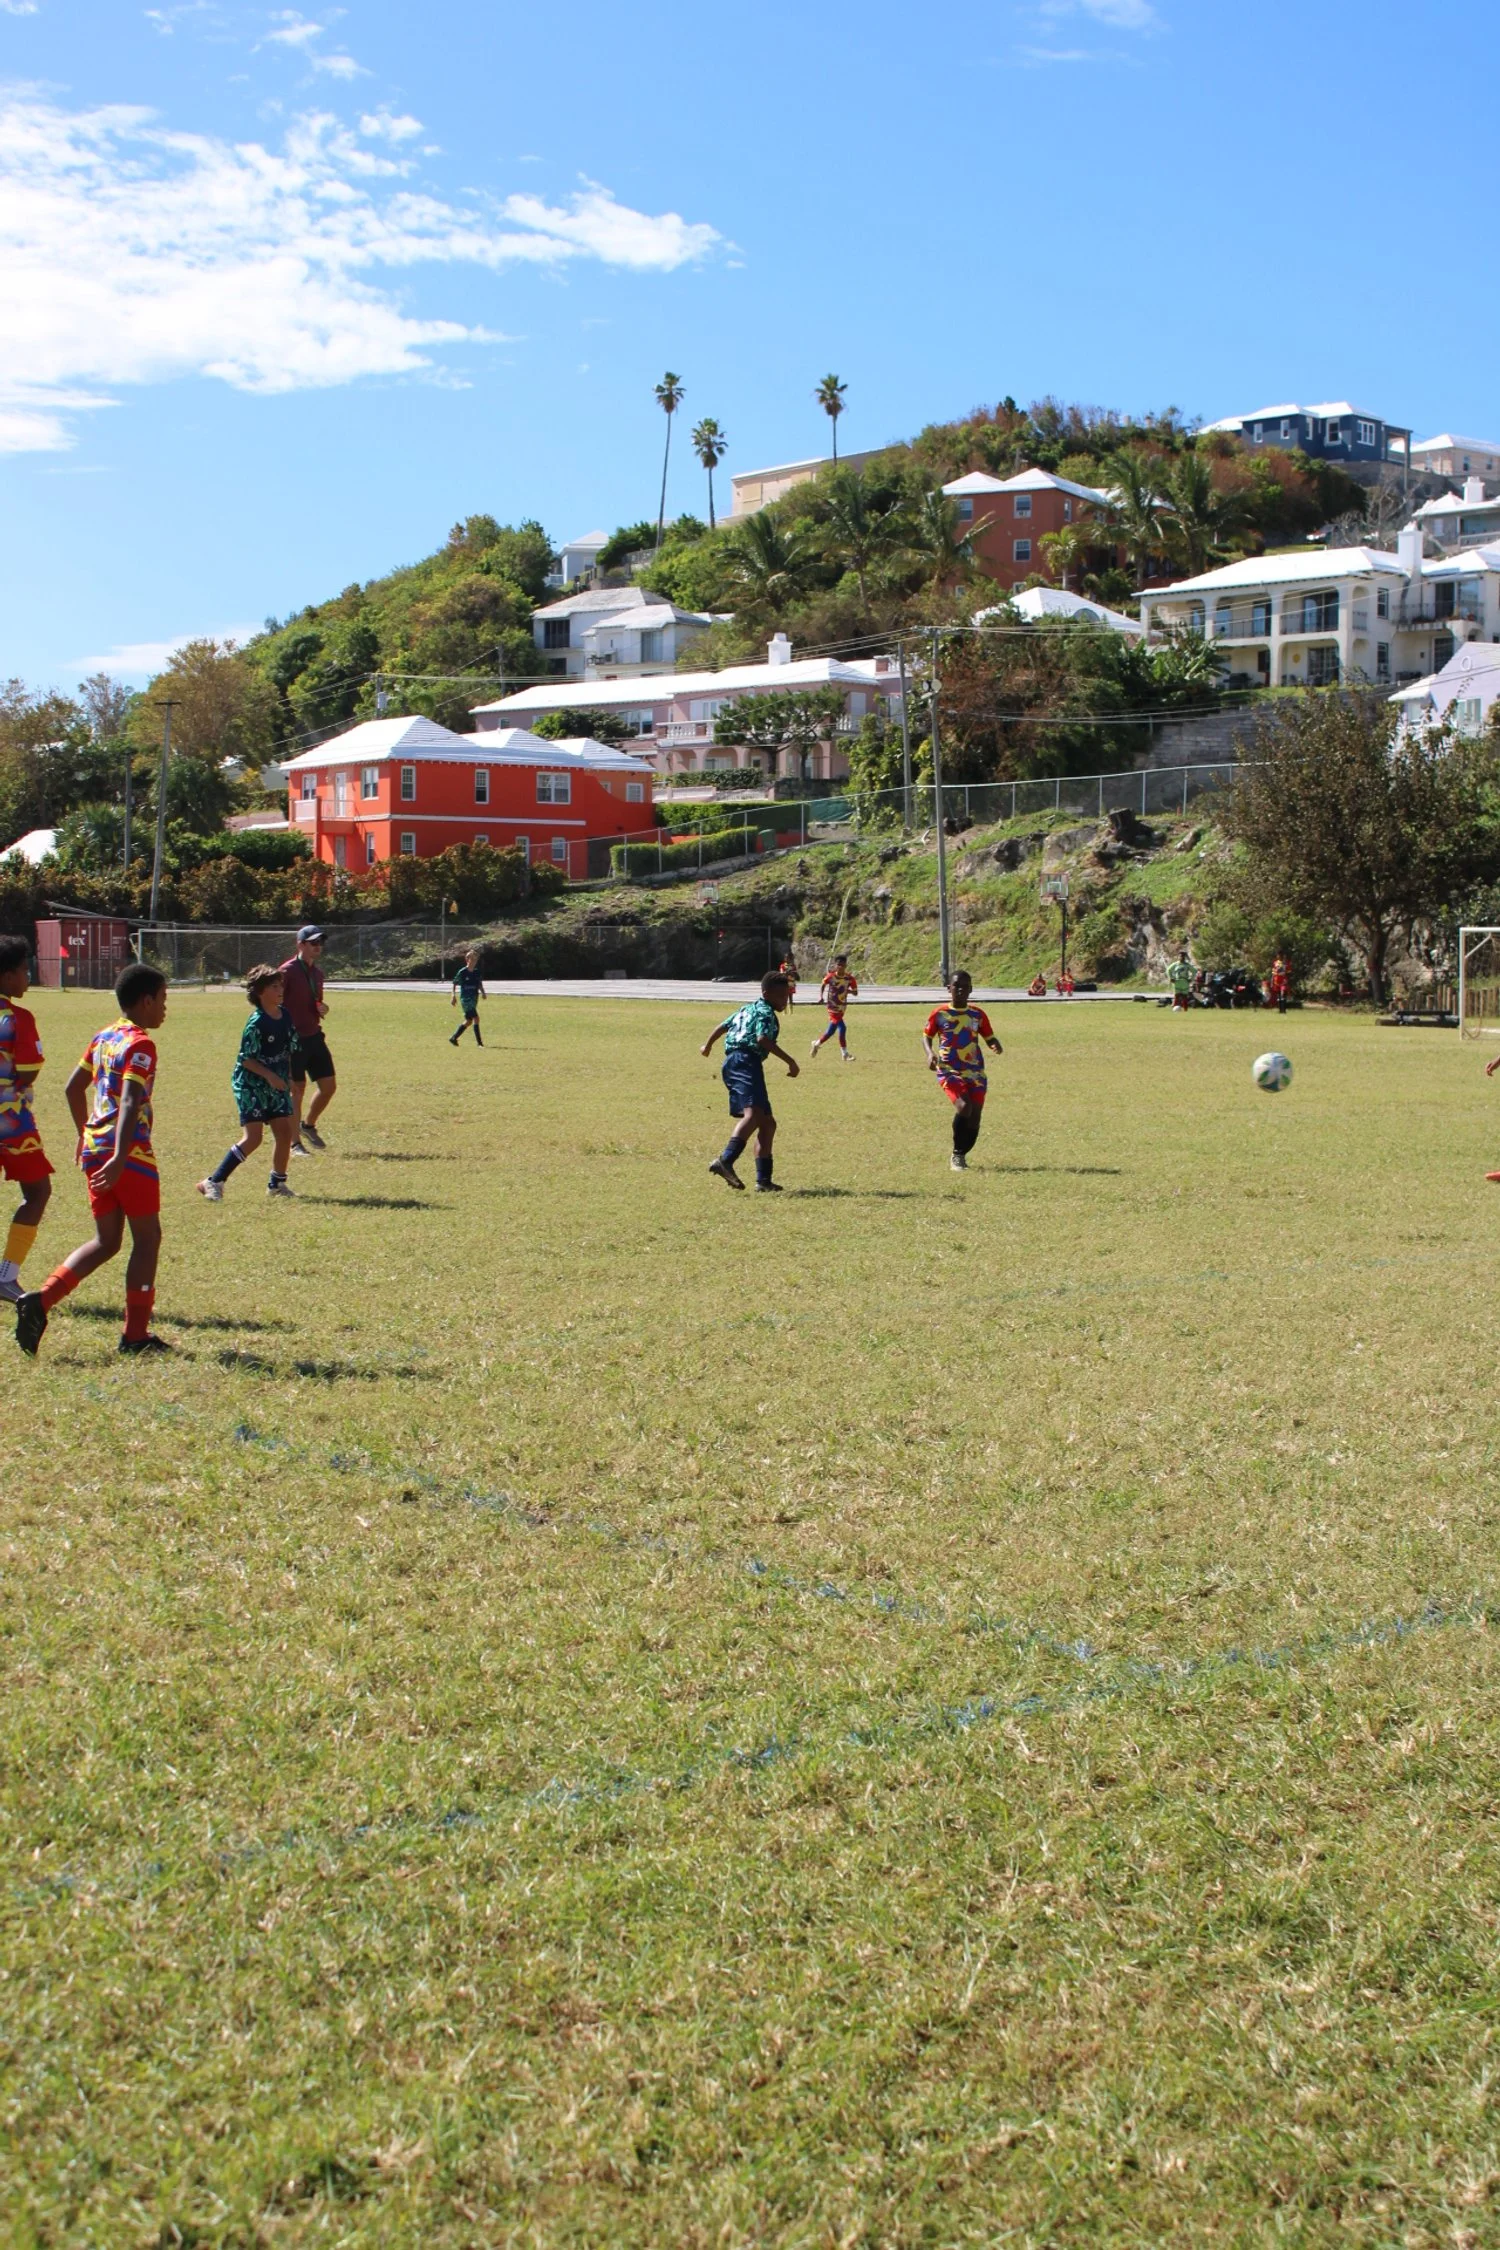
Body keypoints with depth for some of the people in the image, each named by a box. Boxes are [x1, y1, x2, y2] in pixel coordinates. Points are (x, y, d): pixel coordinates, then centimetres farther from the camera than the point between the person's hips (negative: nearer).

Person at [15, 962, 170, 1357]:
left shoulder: (104, 1037, 14)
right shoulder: (140, 1044, -12)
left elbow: (73, 1088, 22)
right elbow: (130, 1104, -24)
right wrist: (120, 1158, -32)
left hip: (94, 1149, 8)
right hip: (129, 1152, -8)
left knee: (106, 1242, 13)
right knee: (147, 1237, 3)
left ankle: (40, 1299, -2)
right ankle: (135, 1334, 5)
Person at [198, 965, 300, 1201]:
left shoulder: (285, 1016, 5)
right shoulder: (256, 1022, -17)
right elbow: (246, 1058, -17)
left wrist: (287, 1078, 14)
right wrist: (269, 1075, -23)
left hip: (277, 1084, 7)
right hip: (251, 1085, -7)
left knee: (284, 1131, 4)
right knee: (253, 1137, -13)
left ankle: (277, 1183, 19)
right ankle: (213, 1182, -7)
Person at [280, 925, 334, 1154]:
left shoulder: (317, 971, 12)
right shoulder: (287, 971, -11)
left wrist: (322, 1009, 2)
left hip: (315, 1036, 7)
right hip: (294, 1039, -7)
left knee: (329, 1086, 5)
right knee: (297, 1090, -2)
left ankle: (308, 1126, 28)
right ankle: (295, 1143, 6)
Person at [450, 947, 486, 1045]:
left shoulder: (477, 972, 6)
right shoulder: (462, 972, -8)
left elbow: (480, 984, 18)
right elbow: (455, 984, -1)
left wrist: (482, 992, 0)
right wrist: (454, 997, -5)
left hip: (474, 999, 7)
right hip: (466, 999, -7)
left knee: (469, 1021, 8)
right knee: (476, 1018, -15)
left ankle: (454, 1038, 18)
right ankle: (479, 1042, -9)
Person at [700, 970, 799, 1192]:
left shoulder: (748, 1008, 30)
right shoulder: (765, 1012, 1)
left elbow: (722, 1025, 41)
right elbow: (762, 1039, -17)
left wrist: (707, 1045, 59)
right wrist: (789, 1061, -19)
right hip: (746, 1061, -10)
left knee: (767, 1123, 12)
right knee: (754, 1113, -31)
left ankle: (763, 1180, 7)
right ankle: (725, 1160, -49)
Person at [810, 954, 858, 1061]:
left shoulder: (850, 978, -5)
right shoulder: (830, 976, -10)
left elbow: (855, 992, 0)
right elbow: (822, 985, 5)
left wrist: (848, 991, -20)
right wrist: (821, 996, -11)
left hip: (842, 1007, 4)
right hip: (832, 1007, -4)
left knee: (831, 1030, 11)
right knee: (841, 1028, -13)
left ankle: (817, 1044, 31)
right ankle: (845, 1054, -2)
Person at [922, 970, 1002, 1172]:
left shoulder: (978, 1015, 8)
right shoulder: (939, 1014, 2)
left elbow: (989, 1038, 14)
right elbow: (926, 1036, 11)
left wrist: (996, 1046, -10)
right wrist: (929, 1053, -10)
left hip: (975, 1072, 3)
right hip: (949, 1071, -3)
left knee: (974, 1119, -2)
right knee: (963, 1107, -25)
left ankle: (962, 1154, 24)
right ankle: (957, 1155, -7)